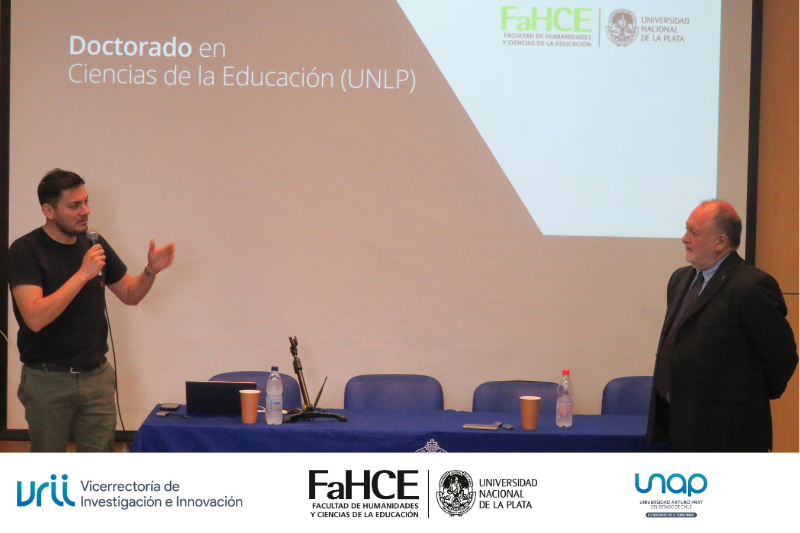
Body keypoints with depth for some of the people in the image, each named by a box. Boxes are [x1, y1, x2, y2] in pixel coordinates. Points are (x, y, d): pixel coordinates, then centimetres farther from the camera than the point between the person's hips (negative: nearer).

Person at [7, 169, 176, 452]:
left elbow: (130, 294, 15)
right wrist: (83, 274, -26)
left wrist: (151, 270, -5)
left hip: (97, 377, 4)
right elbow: (35, 318, -24)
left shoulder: (94, 245, 4)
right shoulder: (25, 250, -12)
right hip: (48, 380, -4)